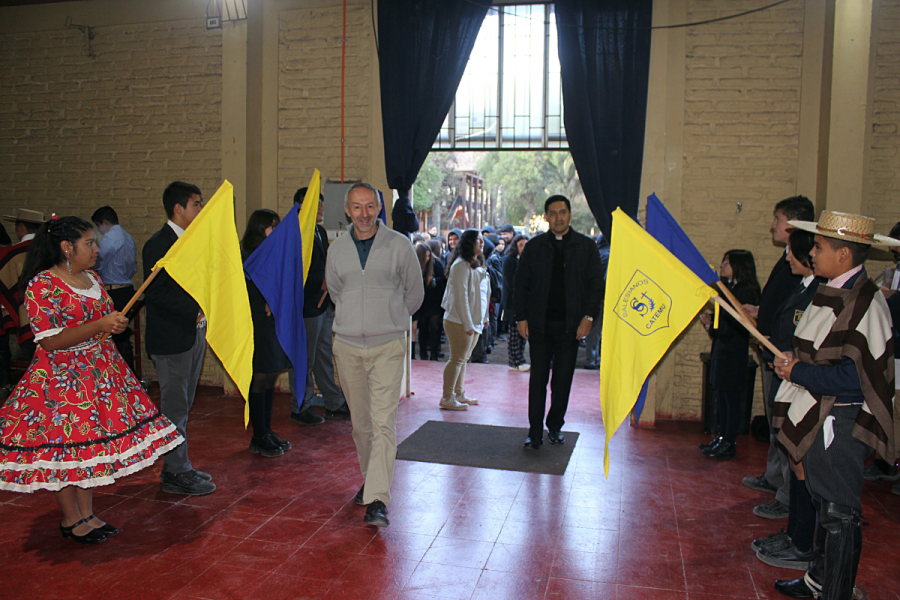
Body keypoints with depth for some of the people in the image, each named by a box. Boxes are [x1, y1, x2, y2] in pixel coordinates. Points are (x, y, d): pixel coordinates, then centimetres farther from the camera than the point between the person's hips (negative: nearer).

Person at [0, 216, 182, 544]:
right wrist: (99, 325, -28)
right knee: (65, 445, 2)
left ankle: (87, 513, 24)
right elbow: (50, 341, -21)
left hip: (99, 371, 8)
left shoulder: (92, 278, 9)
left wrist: (116, 323, 5)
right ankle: (70, 519, 19)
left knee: (91, 440, 11)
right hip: (62, 377, -7)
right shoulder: (43, 285, -16)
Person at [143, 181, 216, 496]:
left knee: (182, 407, 15)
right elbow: (155, 293, -20)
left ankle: (177, 467, 26)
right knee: (175, 408, 0)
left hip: (194, 333, 9)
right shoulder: (158, 244, -14)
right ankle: (176, 473, 11)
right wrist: (194, 311, -22)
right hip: (171, 339, -9)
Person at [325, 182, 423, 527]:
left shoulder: (399, 245, -3)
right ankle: (370, 479, 31)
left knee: (383, 421, -11)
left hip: (388, 346, -3)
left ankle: (378, 500, -12)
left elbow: (415, 293, 9)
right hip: (347, 346, 3)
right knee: (360, 420, 13)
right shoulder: (337, 249, 5)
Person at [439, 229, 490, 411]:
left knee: (463, 358, 15)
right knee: (457, 359, -4)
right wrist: (467, 324, -19)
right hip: (460, 321, -9)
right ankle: (447, 398, 3)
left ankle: (459, 394, 24)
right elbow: (461, 296, -18)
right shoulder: (461, 265, -15)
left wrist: (484, 317, 16)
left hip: (475, 321, 9)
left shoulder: (477, 265, 15)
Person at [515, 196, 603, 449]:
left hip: (571, 324, 0)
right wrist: (521, 317, -1)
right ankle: (535, 431, 9)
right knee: (538, 378, 1)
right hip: (540, 324, 0)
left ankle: (555, 426, 23)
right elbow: (521, 284, 7)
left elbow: (596, 284, 3)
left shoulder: (586, 246, 5)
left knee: (563, 379, 7)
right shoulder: (534, 247, 6)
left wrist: (588, 316, -7)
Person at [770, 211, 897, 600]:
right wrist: (793, 362, 7)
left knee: (839, 513, 2)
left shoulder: (864, 302, -20)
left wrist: (799, 372, -18)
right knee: (824, 505, 21)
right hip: (819, 419, 10)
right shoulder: (832, 293, 9)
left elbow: (857, 376, -25)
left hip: (842, 423, -10)